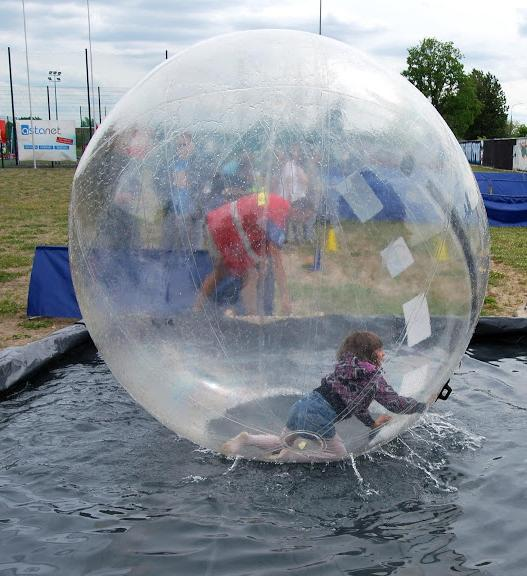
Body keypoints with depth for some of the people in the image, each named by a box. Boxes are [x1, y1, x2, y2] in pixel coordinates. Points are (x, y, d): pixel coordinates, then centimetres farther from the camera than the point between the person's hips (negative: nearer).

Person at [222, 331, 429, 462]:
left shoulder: (345, 365, 19)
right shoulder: (374, 377, -2)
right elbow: (396, 404, 5)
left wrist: (372, 423, 33)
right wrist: (423, 405, 21)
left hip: (301, 406, 7)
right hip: (320, 419, -7)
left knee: (282, 442, 30)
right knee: (339, 454, 16)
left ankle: (247, 439, 4)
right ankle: (292, 456, -4)